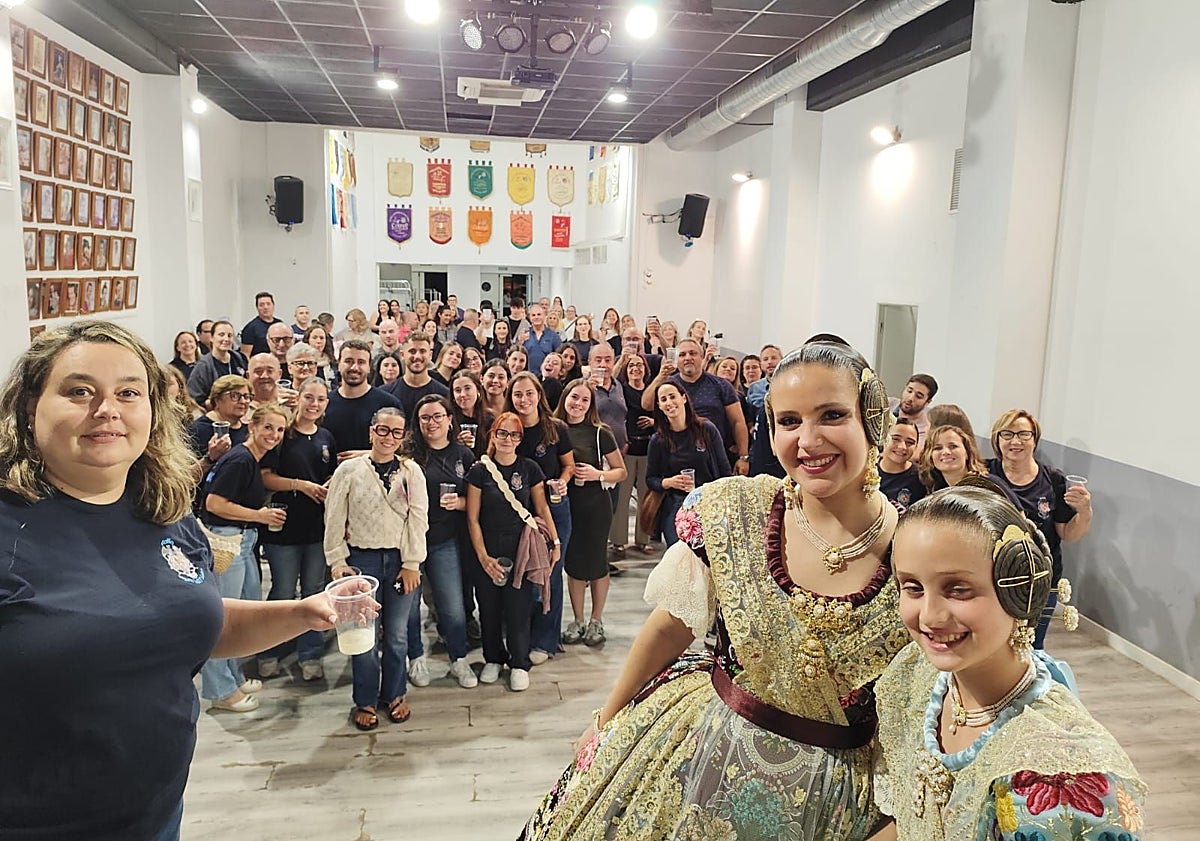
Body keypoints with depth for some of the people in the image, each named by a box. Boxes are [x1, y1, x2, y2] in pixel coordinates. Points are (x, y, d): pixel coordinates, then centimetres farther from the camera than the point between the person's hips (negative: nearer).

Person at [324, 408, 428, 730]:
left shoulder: (411, 471, 2)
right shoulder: (349, 469, 0)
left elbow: (418, 519, -1)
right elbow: (334, 519, 1)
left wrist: (411, 563, -6)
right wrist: (337, 561, -3)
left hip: (400, 559, 1)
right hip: (361, 558, -1)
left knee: (397, 634, 9)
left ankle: (394, 694, 27)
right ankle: (365, 701, 20)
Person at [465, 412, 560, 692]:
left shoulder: (529, 469, 2)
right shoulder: (479, 470, -2)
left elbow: (542, 509, 6)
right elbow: (472, 519, -2)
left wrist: (555, 541, -2)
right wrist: (483, 556, -9)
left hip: (521, 550, 0)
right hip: (488, 551, 0)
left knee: (518, 608, 1)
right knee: (489, 608, 9)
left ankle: (519, 664, 18)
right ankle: (493, 659, 29)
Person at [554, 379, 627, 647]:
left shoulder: (599, 433, -4)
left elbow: (621, 471, 1)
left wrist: (598, 474, -15)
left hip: (595, 506, -2)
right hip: (566, 504, 2)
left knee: (596, 561, 5)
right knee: (573, 562, 9)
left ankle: (596, 621, 21)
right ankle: (578, 621, 24)